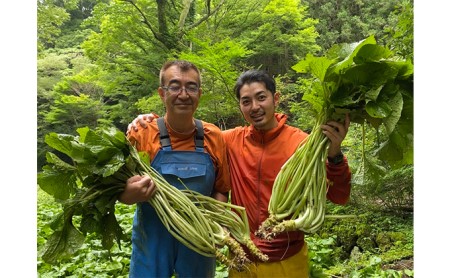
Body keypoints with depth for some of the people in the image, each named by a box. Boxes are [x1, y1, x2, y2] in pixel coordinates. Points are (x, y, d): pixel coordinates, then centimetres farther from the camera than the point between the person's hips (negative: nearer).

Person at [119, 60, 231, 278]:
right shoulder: (141, 134, -11)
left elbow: (221, 190, 4)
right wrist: (131, 196, -27)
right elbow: (119, 190, -5)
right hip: (152, 243, -2)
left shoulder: (214, 137, -4)